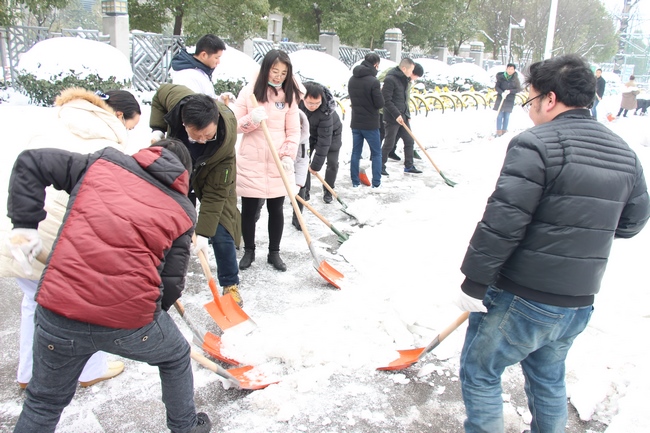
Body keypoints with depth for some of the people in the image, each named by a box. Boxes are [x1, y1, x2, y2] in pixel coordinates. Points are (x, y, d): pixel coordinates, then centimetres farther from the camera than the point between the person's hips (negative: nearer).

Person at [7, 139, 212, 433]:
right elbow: (171, 284, 3)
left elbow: (29, 163, 9)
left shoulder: (102, 163, 9)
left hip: (58, 315, 2)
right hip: (131, 321, -1)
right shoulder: (182, 212, 5)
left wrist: (25, 223, 12)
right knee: (176, 358, 31)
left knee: (44, 402, 26)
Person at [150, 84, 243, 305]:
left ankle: (230, 284, 10)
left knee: (220, 232, -8)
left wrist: (203, 232, -33)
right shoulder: (176, 98, -36)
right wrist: (157, 130, -22)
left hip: (215, 176, -3)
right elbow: (160, 94, -8)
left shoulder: (225, 141, -40)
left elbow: (215, 193, -33)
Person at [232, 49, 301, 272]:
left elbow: (294, 131, 2)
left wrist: (289, 156, -11)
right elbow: (234, 124, 0)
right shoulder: (249, 91, -2)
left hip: (278, 164, 1)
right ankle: (249, 251, 26)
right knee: (249, 209, 8)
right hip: (251, 162, -1)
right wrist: (251, 119, -20)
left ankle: (274, 253, 25)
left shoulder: (289, 95, 3)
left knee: (276, 209, 9)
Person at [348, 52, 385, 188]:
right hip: (370, 124, -6)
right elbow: (380, 104, -16)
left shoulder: (352, 79, 4)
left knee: (356, 152, 12)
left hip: (355, 123, 6)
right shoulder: (373, 81, -19)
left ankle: (355, 181, 15)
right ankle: (376, 182, 9)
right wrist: (379, 92, 2)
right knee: (376, 153, 8)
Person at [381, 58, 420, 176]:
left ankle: (409, 166, 20)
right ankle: (380, 167, 13)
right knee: (389, 144, -1)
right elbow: (386, 100, -20)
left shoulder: (404, 79, 12)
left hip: (403, 117, 9)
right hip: (392, 118, -8)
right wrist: (397, 115, -21)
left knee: (409, 141, 10)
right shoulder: (390, 79, -16)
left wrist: (407, 114, 13)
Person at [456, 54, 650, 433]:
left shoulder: (535, 145, -18)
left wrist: (475, 283, -16)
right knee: (549, 377, 27)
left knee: (480, 371, 12)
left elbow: (502, 222, -23)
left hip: (521, 301, -7)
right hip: (580, 302, 7)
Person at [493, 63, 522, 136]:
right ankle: (498, 131, 6)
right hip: (500, 98, -1)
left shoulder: (515, 79, -4)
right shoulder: (501, 77, -6)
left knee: (507, 116, 7)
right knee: (500, 115, 0)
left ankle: (504, 130, 16)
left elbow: (518, 89, -2)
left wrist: (510, 91, -17)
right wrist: (502, 93, -22)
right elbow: (496, 87, -5)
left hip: (510, 100, 1)